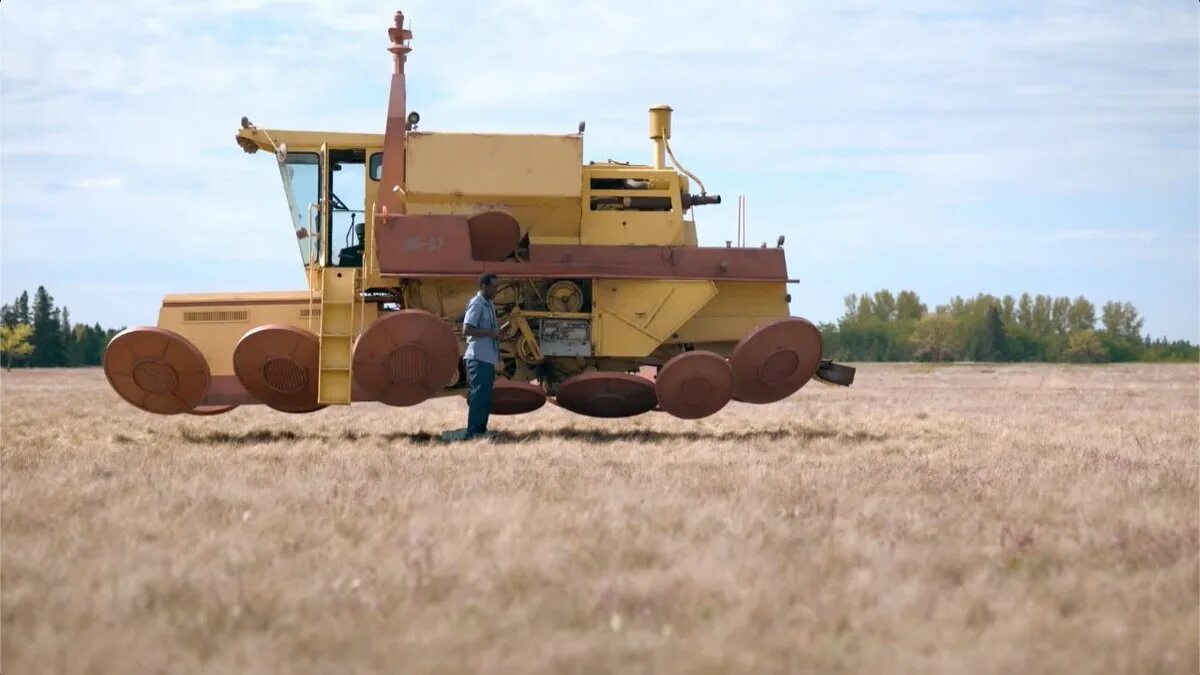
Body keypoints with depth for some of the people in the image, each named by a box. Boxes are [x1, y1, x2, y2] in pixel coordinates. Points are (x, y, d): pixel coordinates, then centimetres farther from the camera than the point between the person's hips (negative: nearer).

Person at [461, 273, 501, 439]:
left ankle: (481, 430, 18)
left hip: (488, 358, 9)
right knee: (479, 395, -9)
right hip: (479, 358, -9)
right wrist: (491, 332, -18)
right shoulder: (477, 304, -12)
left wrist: (497, 332, 8)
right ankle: (473, 433, -7)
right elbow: (466, 330, -20)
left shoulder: (488, 305, 16)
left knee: (486, 396, 12)